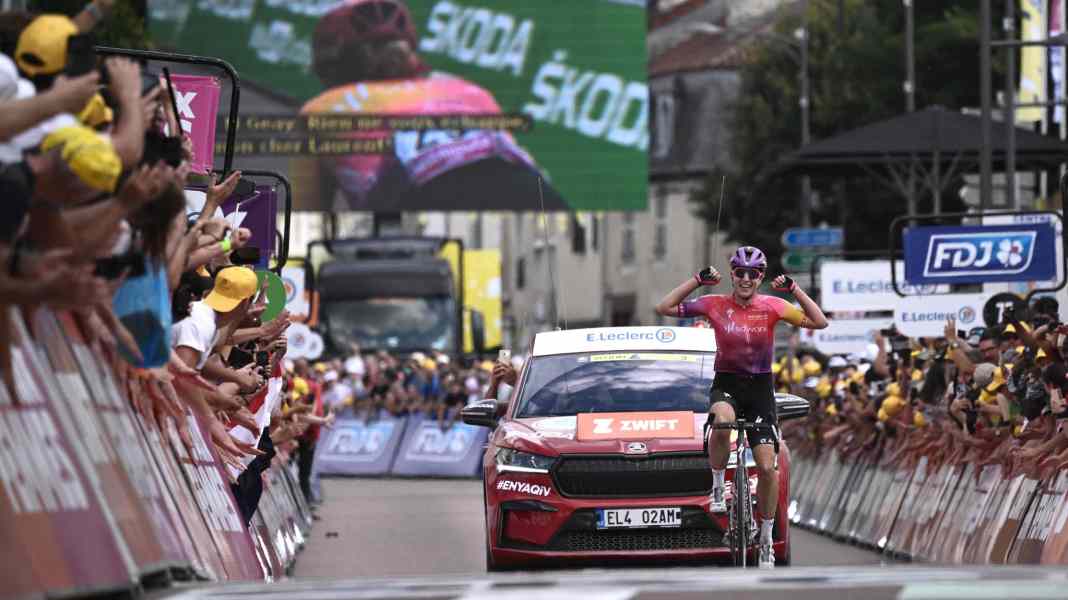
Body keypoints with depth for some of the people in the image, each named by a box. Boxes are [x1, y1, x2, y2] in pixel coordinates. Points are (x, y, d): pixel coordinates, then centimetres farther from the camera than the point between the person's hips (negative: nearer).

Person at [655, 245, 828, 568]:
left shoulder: (771, 307, -4)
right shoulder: (715, 305, -4)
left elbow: (819, 322, -8)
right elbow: (665, 308, -6)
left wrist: (794, 289, -16)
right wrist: (697, 280, -13)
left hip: (760, 387, 1)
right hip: (725, 385, -1)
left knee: (767, 467, -8)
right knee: (722, 420, -39)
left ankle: (766, 540, 8)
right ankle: (718, 487, -16)